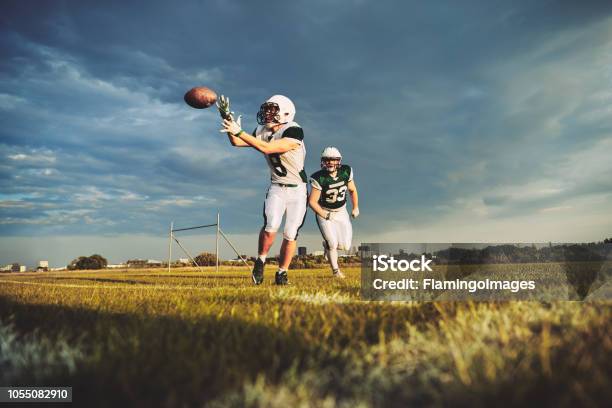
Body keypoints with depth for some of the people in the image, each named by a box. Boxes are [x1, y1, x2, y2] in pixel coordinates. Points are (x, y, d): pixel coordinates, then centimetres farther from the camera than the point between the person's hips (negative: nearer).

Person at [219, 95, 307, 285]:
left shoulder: (294, 131, -20)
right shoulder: (263, 131, 1)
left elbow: (267, 148, -30)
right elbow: (236, 142, 6)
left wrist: (239, 131, -29)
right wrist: (228, 118, -7)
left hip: (297, 190, -3)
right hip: (276, 187, 3)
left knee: (290, 234, 0)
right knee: (271, 226, -18)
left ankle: (282, 272, 16)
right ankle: (260, 261, 5)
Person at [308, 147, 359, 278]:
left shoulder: (346, 171, -11)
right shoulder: (319, 178, -23)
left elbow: (352, 190, 7)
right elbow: (312, 201, -18)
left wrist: (356, 207, 6)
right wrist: (325, 216, -20)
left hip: (341, 211, 4)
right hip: (324, 212, -3)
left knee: (345, 246, -2)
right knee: (333, 244, -12)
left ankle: (327, 245, 33)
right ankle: (336, 271, 12)